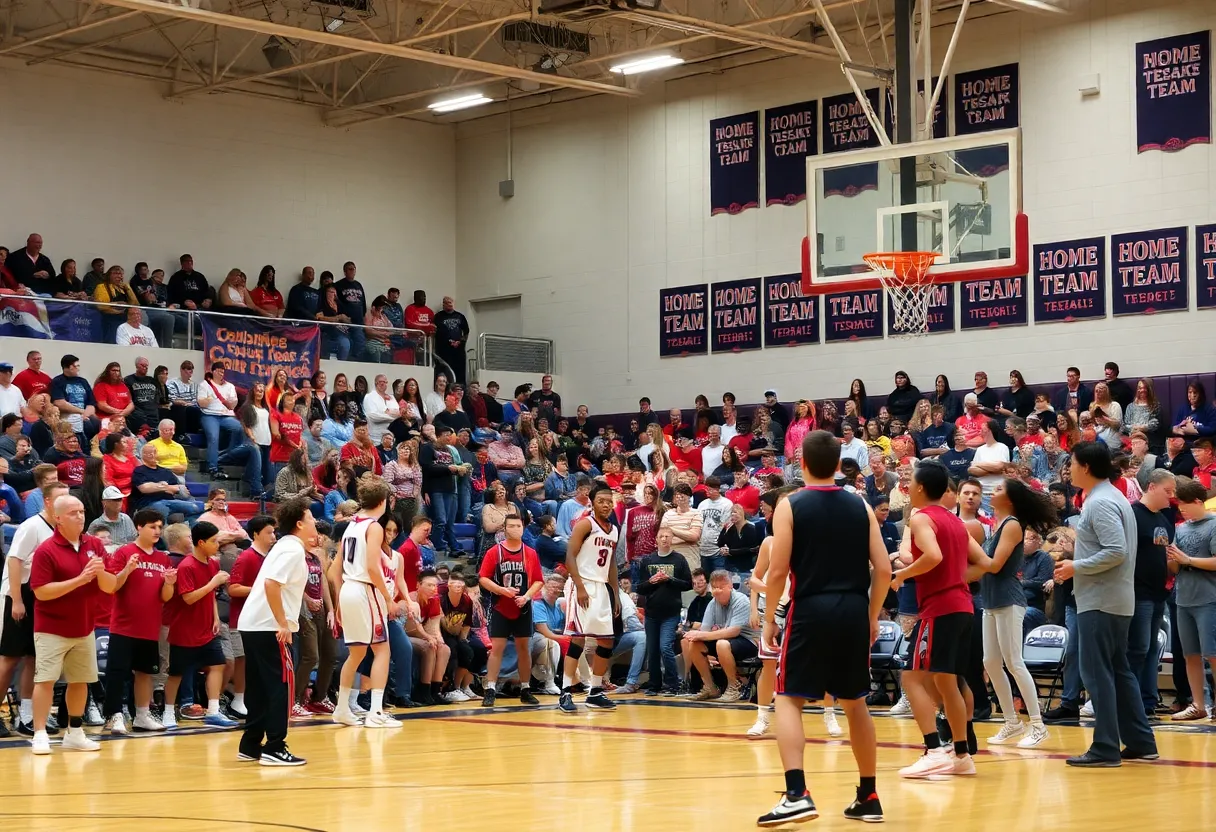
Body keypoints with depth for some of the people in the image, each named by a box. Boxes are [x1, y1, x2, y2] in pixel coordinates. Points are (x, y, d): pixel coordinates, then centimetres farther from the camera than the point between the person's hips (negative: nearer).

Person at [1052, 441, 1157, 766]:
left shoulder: (1100, 503, -15)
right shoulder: (1112, 497, 16)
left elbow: (1116, 551, -24)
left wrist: (1076, 567, -15)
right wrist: (1077, 566, 13)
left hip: (1100, 601, -10)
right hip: (1117, 600, 10)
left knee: (1097, 672, -7)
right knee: (1119, 671, 14)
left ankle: (1106, 748, -7)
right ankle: (1140, 742, 17)